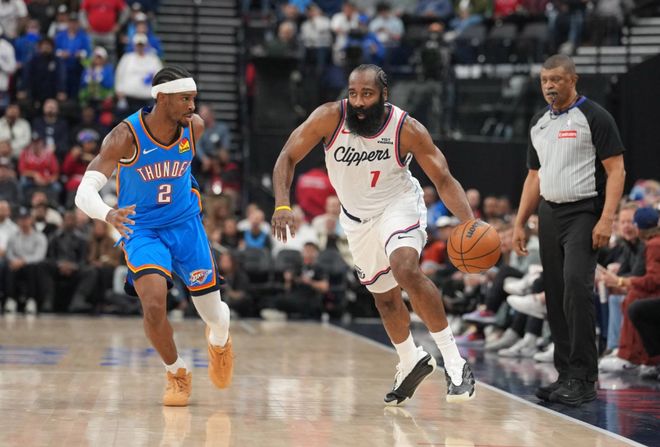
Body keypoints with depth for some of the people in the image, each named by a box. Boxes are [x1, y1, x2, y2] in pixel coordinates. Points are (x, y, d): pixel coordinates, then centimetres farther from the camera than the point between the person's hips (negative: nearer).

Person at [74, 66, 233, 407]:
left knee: (214, 314, 5)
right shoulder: (125, 136, -25)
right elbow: (84, 193, -32)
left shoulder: (194, 126, -13)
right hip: (141, 229, -3)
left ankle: (219, 341, 45)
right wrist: (108, 215, -51)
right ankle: (177, 374, 4)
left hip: (185, 224, 3)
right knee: (153, 305, -24)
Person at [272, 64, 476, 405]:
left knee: (406, 269, -31)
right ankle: (410, 362, 41)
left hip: (398, 206, -4)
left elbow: (444, 180, -20)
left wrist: (470, 223, -36)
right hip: (357, 216, 4)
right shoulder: (330, 117, -23)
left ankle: (454, 362, -24)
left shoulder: (407, 130, -25)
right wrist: (282, 205, -33)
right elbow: (288, 158, -16)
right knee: (384, 297, 15)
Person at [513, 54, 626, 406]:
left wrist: (606, 219, -21)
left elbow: (616, 170, -11)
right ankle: (566, 375, 14)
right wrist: (519, 224, 14)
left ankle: (584, 379, -16)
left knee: (576, 287, -19)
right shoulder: (539, 123, 14)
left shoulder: (594, 117, -7)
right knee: (555, 295, 6)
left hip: (583, 214, -7)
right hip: (549, 214, 7)